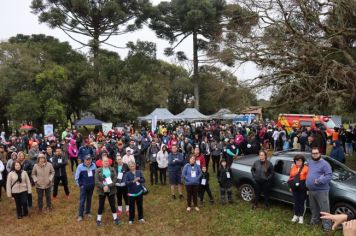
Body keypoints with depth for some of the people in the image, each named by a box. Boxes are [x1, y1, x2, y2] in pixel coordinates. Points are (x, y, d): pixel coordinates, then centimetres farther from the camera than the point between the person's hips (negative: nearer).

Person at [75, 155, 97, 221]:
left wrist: (94, 182, 6)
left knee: (89, 200, 14)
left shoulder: (94, 165, -7)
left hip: (91, 186, 3)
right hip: (84, 186, -3)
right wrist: (80, 185, -5)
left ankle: (88, 212, 28)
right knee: (82, 200, -3)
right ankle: (80, 215, 6)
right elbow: (76, 177, -6)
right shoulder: (80, 166, -13)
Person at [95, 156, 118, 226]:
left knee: (112, 205, 11)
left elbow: (115, 179, -7)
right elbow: (96, 181, -9)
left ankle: (115, 218, 26)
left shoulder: (112, 169, 1)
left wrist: (108, 186, -18)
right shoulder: (98, 170, -2)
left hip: (111, 190, 1)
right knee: (101, 205, 8)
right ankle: (98, 219, 23)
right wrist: (103, 187, -21)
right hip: (102, 191, -1)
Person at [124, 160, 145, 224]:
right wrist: (133, 181, -31)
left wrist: (139, 179, -24)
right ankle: (131, 219, 23)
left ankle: (141, 218, 30)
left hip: (139, 192, 2)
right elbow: (126, 182, -18)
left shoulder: (139, 172, -2)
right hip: (131, 193, -2)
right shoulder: (127, 174, -8)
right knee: (131, 207, 7)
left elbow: (143, 180, -4)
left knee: (140, 206, 13)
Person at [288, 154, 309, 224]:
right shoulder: (293, 167, 7)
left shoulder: (306, 168, -9)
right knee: (296, 201, 11)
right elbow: (290, 177, 13)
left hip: (302, 188, -4)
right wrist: (291, 186, 12)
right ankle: (296, 215, 22)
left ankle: (301, 216, 16)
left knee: (301, 202, 5)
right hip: (295, 188, 4)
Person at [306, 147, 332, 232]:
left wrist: (319, 181, -28)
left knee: (324, 208, -1)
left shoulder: (324, 164, -12)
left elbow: (329, 176, -19)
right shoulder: (310, 162, 11)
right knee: (313, 207, 20)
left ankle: (327, 224, 8)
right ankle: (314, 219, 36)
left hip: (321, 190, -7)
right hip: (311, 190, 7)